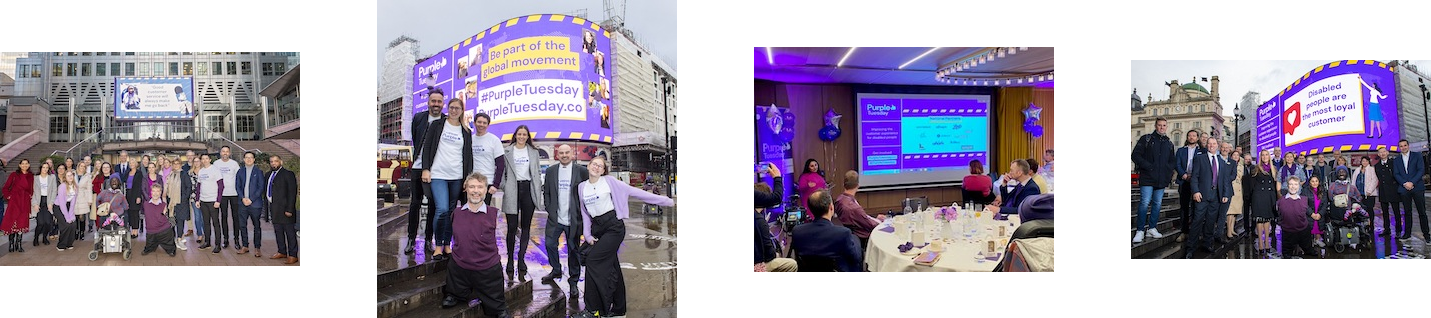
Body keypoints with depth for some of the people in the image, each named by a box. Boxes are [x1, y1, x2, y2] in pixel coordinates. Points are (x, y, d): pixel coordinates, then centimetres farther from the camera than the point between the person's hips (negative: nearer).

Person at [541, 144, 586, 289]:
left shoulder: (581, 170, -3)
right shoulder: (551, 171, 7)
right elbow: (547, 192, 12)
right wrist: (549, 209, 3)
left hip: (573, 219, -3)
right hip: (555, 218, 3)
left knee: (573, 249, 4)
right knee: (550, 244, 4)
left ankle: (573, 279, 16)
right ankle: (556, 271, 26)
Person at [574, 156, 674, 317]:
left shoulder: (609, 181, -2)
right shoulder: (582, 187, 11)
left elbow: (634, 192, -3)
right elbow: (585, 212, 17)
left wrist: (665, 201, -5)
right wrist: (587, 235, 6)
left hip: (614, 226, -5)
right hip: (597, 228, 5)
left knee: (593, 260, -17)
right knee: (611, 268, 9)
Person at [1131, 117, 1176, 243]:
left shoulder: (1169, 143, 15)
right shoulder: (1146, 139, 1)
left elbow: (1173, 161, 21)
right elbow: (1136, 155, -5)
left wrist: (1169, 169, 1)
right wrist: (1148, 166, -14)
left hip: (1161, 179, 5)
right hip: (1147, 177, -5)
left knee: (1158, 203, 7)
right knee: (1145, 202, -12)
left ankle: (1152, 228, 18)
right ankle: (1140, 230, -7)